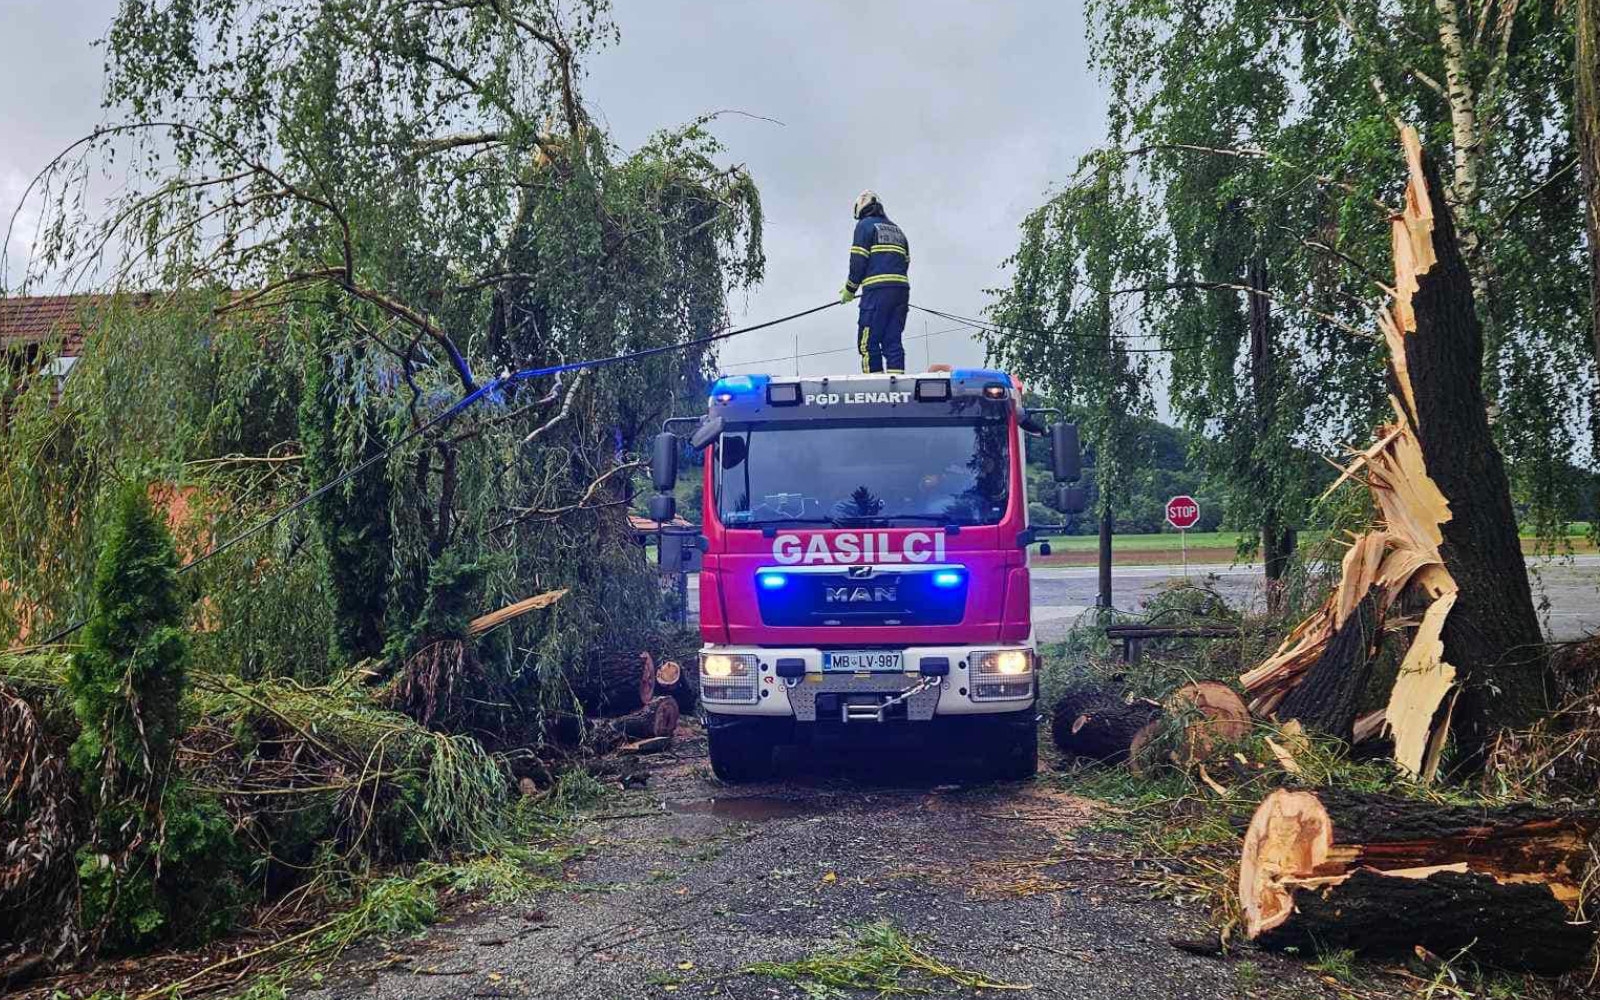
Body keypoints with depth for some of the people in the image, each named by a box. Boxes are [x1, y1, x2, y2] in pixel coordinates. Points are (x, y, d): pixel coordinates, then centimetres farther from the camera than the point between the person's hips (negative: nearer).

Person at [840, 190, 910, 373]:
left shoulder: (865, 225, 4)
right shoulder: (897, 230, 25)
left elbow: (858, 261, -4)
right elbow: (905, 262, 19)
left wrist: (850, 290, 4)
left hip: (877, 290, -7)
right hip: (902, 289, 7)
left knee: (868, 341, -6)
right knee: (893, 340, 5)